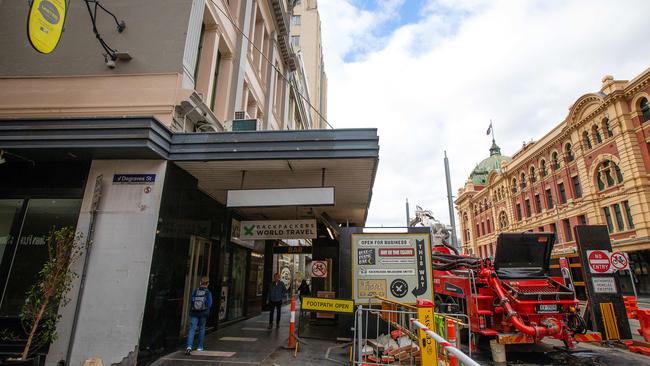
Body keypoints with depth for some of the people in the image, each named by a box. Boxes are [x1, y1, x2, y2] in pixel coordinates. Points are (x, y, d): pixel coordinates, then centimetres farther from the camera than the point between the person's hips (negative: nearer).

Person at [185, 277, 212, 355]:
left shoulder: (195, 291, -3)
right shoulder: (208, 292, -8)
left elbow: (190, 301, 0)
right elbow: (209, 304, -10)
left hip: (194, 313, 1)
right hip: (203, 313, 0)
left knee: (192, 329, -2)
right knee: (202, 329, 17)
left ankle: (189, 346, -21)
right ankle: (199, 347, 26)